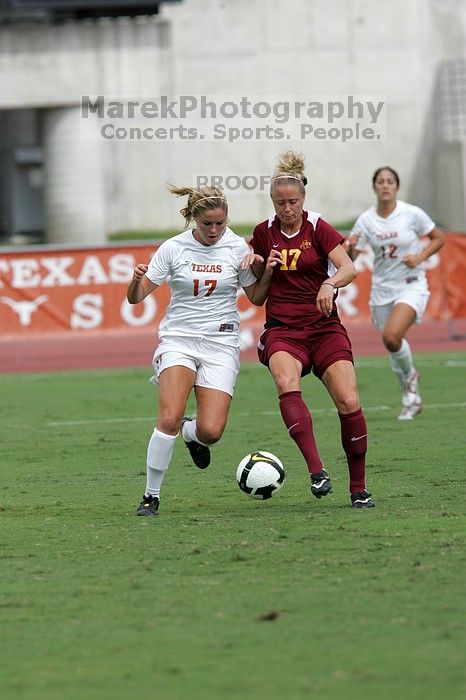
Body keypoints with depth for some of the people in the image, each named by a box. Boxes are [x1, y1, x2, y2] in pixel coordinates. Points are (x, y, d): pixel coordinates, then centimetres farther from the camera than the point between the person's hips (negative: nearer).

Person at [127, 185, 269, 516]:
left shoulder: (237, 247, 0)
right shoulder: (174, 248, -3)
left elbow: (256, 297, 10)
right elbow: (136, 298, -1)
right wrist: (137, 280, -24)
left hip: (221, 343, 1)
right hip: (178, 339, -1)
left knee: (211, 432, -13)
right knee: (169, 419, -23)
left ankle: (192, 434, 25)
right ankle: (151, 495, -8)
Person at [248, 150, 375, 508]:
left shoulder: (318, 228, -1)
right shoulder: (264, 233, 8)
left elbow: (348, 268, -15)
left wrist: (330, 284, -36)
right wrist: (266, 269, -3)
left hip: (325, 327, -1)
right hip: (282, 330, 1)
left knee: (349, 402, -14)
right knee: (287, 385, -31)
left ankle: (359, 488, 2)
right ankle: (317, 471, -42)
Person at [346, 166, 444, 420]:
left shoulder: (412, 213, -9)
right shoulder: (366, 220, -3)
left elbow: (438, 238, 3)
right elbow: (350, 259, -2)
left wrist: (420, 257, -13)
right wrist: (351, 246, -25)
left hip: (411, 286, -4)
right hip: (382, 289, 4)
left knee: (391, 336, -26)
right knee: (393, 345, 9)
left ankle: (410, 375, 4)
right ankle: (412, 399, 31)